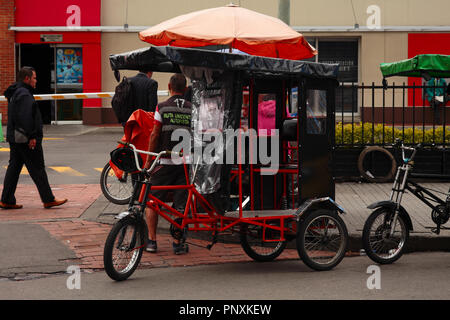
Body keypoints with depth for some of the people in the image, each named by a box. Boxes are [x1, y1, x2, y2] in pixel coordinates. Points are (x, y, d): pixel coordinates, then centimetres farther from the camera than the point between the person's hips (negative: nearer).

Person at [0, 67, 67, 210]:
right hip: (25, 140, -10)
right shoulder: (24, 94, -16)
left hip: (14, 138, 10)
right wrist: (31, 136, -22)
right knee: (37, 169, -4)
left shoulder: (15, 93, 18)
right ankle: (48, 199, 1)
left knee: (14, 167, 10)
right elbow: (25, 117, -24)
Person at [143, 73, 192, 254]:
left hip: (163, 163, -2)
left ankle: (152, 240, 8)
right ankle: (178, 243, 6)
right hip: (184, 163, 2)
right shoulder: (192, 110, 2)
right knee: (180, 205, 6)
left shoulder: (162, 108, -4)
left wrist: (148, 160, 2)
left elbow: (155, 135, -5)